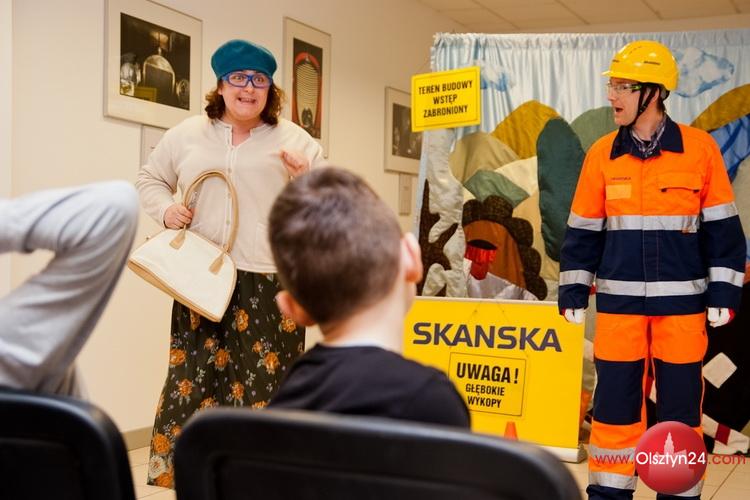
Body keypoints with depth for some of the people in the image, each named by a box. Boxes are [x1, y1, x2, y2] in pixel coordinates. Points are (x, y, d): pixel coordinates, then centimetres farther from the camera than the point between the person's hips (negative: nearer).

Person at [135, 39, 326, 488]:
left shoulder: (295, 140, 6)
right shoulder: (186, 135, 10)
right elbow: (150, 179, 22)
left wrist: (308, 182, -14)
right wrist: (165, 209, 2)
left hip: (271, 282, -1)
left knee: (266, 382, -2)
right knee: (193, 377, 2)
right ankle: (176, 472, 13)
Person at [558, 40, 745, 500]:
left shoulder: (700, 148, -4)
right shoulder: (602, 154, 3)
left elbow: (722, 227, 1)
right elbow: (583, 229, 9)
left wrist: (724, 291, -2)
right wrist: (574, 291, 6)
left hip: (681, 301, -2)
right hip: (619, 300, 2)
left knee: (680, 406, 7)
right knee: (614, 402, 7)